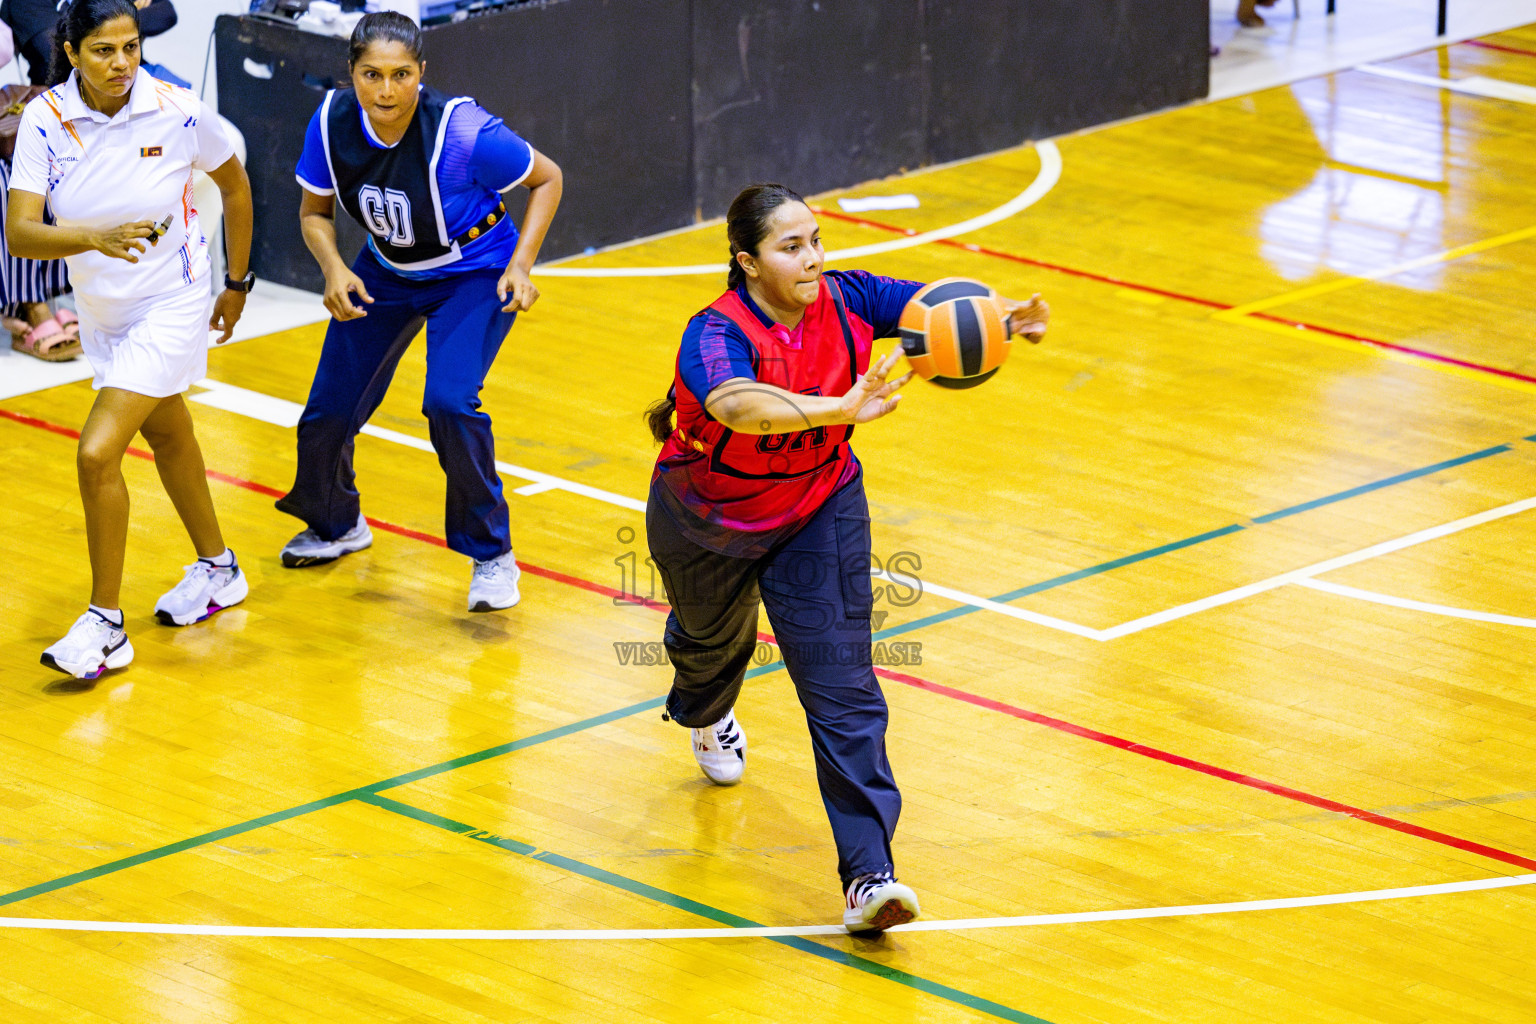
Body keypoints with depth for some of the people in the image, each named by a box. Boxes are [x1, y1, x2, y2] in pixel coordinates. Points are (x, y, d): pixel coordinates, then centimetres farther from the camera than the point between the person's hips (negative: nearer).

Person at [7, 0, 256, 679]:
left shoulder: (179, 113, -19)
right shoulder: (46, 120, -17)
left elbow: (233, 184, 0)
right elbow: (20, 233, -25)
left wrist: (237, 284, 8)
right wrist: (97, 236, -42)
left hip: (171, 304, -5)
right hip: (100, 309, 5)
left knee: (99, 452, -16)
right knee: (165, 433, 25)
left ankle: (105, 623, -4)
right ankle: (217, 570, 47)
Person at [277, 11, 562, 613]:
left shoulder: (462, 132, -32)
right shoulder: (333, 123, -21)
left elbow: (547, 179, -15)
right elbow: (314, 212, -3)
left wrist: (520, 266, -23)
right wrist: (334, 270, -22)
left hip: (474, 276, -5)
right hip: (387, 273, 5)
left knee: (449, 401, -26)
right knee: (328, 413, 4)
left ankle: (492, 556, -6)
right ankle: (336, 526, 38)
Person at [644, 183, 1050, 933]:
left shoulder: (843, 302, -21)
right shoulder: (717, 335, -34)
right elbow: (738, 403, -56)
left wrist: (1003, 316, -45)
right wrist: (841, 409, -70)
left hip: (818, 512, 2)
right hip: (705, 524, -1)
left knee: (842, 689, -12)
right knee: (713, 641, 29)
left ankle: (868, 875, -17)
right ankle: (705, 715, 69)